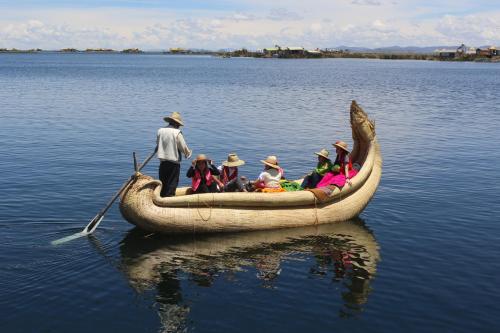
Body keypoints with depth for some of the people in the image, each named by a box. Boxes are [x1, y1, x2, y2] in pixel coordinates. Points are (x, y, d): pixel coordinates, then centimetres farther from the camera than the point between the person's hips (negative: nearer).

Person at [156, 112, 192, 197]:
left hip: (162, 161, 5)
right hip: (174, 162, -5)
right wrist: (188, 153, 14)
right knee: (172, 184, 2)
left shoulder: (160, 131, 4)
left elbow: (157, 146, 14)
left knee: (163, 183, 15)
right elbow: (183, 147, -6)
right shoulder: (177, 132, -11)